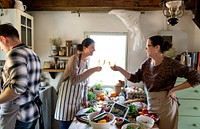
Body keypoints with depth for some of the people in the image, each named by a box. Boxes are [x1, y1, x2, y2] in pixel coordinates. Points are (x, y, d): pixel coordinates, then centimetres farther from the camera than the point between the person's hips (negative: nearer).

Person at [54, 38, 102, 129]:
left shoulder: (86, 61, 8)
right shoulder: (74, 58, -16)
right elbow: (74, 80, -28)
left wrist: (84, 99, 12)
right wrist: (92, 70, -28)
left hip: (77, 97, 7)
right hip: (68, 96, -7)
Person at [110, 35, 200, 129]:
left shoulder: (171, 64, -19)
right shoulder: (147, 63, -1)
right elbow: (135, 78, 1)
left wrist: (173, 89, -17)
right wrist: (119, 69, -9)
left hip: (165, 105, -6)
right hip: (150, 104, 6)